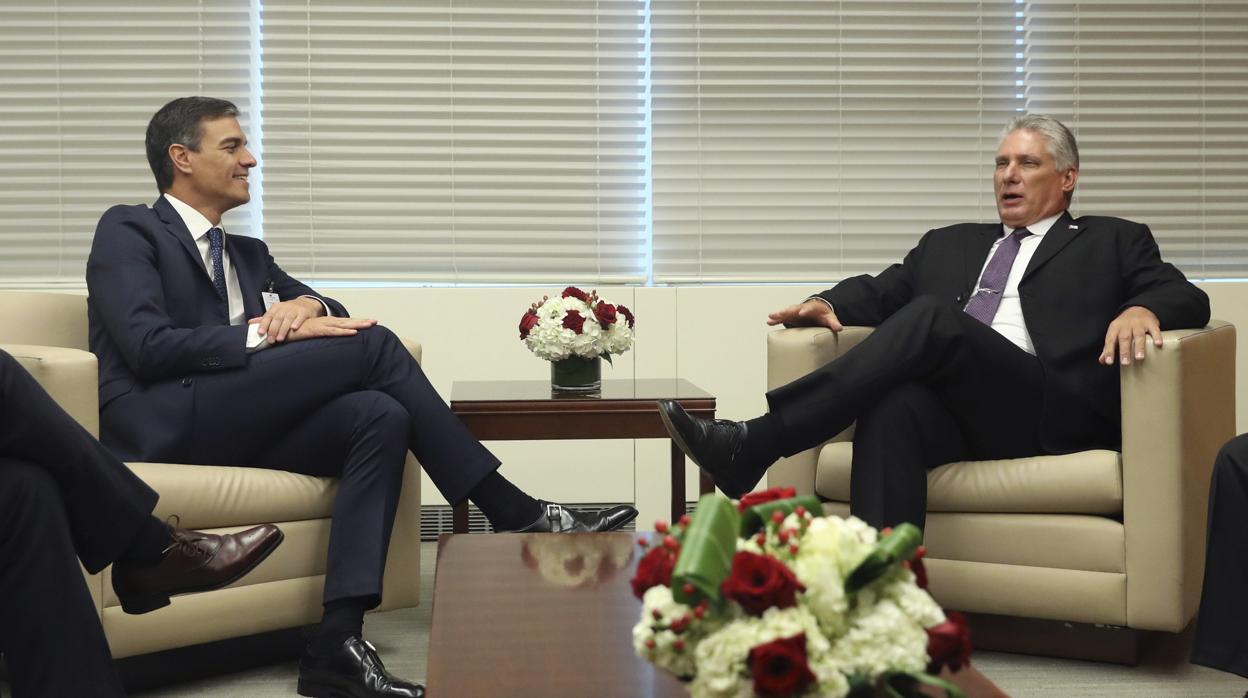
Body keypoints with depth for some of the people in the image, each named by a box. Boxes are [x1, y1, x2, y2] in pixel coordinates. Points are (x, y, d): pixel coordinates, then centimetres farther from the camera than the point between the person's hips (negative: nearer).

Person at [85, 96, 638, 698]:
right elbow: (148, 345, -10)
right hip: (167, 421, -7)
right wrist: (267, 334, -15)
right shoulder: (128, 231, 5)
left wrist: (306, 304, -2)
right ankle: (513, 512, -13)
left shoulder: (246, 254, 28)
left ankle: (337, 644, -33)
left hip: (235, 426, 7)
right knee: (371, 343, -18)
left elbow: (336, 311, 23)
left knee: (380, 417, -22)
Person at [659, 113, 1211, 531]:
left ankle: (753, 447, -38)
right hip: (955, 413, 3)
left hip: (1057, 412, -3)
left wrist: (1141, 310, -14)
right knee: (893, 404, -35)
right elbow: (880, 290, 25)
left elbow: (1187, 299, 11)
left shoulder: (1114, 242, 24)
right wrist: (828, 303, 1)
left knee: (933, 318, -30)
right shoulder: (948, 245, 34)